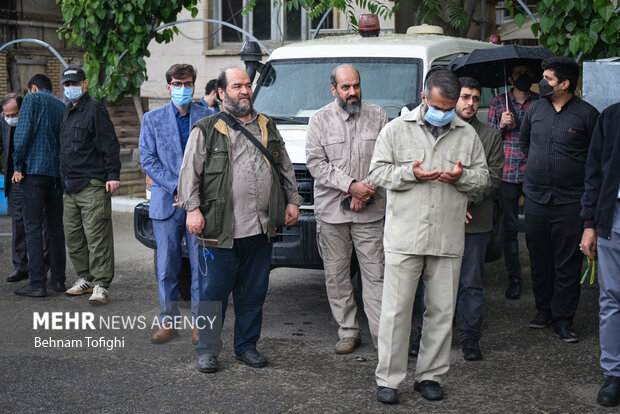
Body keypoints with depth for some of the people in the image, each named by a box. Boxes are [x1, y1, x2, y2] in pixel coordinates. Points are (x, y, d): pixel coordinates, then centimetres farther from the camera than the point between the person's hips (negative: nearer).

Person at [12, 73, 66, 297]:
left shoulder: (32, 99, 1)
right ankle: (58, 279, 15)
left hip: (34, 170, -6)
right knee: (55, 226, 12)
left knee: (33, 228, -5)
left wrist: (17, 166, -7)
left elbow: (23, 134, -10)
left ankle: (37, 283, -8)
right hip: (57, 173, 6)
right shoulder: (62, 106, 17)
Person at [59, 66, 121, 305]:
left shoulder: (95, 109, -7)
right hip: (71, 186, 9)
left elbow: (110, 144, -12)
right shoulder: (68, 110, 18)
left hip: (92, 185, -9)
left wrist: (113, 175, -17)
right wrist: (64, 179, 21)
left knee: (96, 236, -8)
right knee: (73, 236, 12)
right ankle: (85, 279, 24)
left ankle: (101, 286, -5)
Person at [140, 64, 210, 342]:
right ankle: (169, 321, 17)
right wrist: (175, 186, -10)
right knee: (166, 265, 5)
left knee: (201, 264, 1)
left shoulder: (208, 118, 5)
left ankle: (199, 322, 11)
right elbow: (148, 160, 1)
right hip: (166, 202, 1)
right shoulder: (153, 119, 8)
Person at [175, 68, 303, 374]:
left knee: (254, 292, 11)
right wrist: (192, 208, -11)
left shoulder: (268, 127, 17)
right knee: (214, 291, 2)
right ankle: (208, 350, 15)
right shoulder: (206, 130, 2)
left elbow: (285, 167, 23)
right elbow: (190, 172, -2)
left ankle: (246, 345, 25)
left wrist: (292, 200, 16)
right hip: (220, 230, -4)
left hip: (261, 229, 4)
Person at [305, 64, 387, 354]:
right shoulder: (320, 119, 3)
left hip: (370, 212, 0)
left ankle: (382, 333, 5)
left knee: (375, 273, 0)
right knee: (336, 275, 6)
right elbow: (315, 162, -5)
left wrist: (367, 191, -10)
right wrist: (351, 185, -14)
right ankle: (348, 331, 17)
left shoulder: (377, 116, 6)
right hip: (331, 211, 0)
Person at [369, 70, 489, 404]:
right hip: (404, 238, -3)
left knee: (442, 311, 8)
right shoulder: (396, 129, 3)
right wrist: (410, 173, -14)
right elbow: (376, 173, 1)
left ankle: (430, 375, 21)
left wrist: (463, 176, -7)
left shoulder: (467, 134, 11)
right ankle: (388, 379, 9)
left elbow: (483, 176, 15)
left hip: (448, 240, 3)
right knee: (396, 310, -1)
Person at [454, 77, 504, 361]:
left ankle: (470, 337, 13)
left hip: (476, 222, 0)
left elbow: (493, 176, 2)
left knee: (471, 284, 2)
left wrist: (467, 199, -12)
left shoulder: (491, 136, 9)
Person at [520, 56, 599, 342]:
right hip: (536, 197, 4)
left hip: (571, 200, -4)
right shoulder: (535, 109, 8)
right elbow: (524, 141, 26)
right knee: (539, 258, 10)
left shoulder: (586, 114, -5)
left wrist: (578, 174, 5)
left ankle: (563, 319, 8)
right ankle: (543, 310, 25)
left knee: (568, 263, -1)